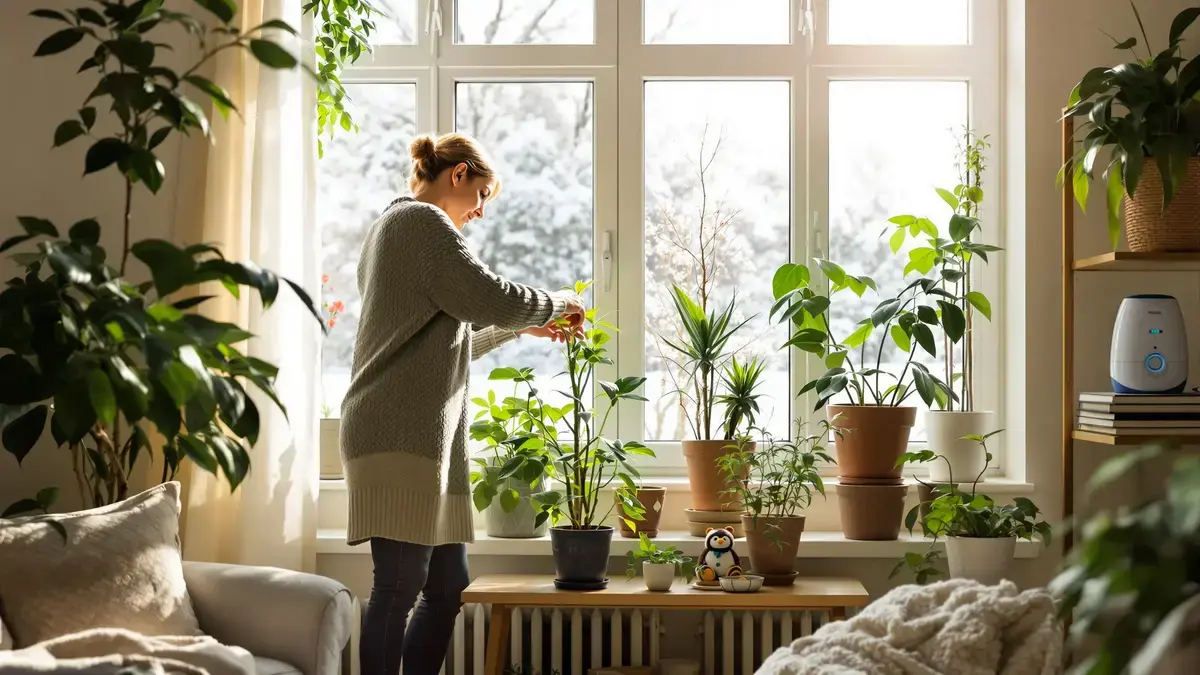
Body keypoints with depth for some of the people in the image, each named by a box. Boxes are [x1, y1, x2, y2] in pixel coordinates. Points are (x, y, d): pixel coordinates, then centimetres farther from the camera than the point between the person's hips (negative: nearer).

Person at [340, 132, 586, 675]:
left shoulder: (393, 227, 28)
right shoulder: (420, 220, -4)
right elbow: (491, 298, -13)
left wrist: (522, 327, 29)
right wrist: (559, 303, 5)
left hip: (424, 436, 10)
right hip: (401, 434, -10)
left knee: (448, 587, 7)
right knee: (401, 585, -12)